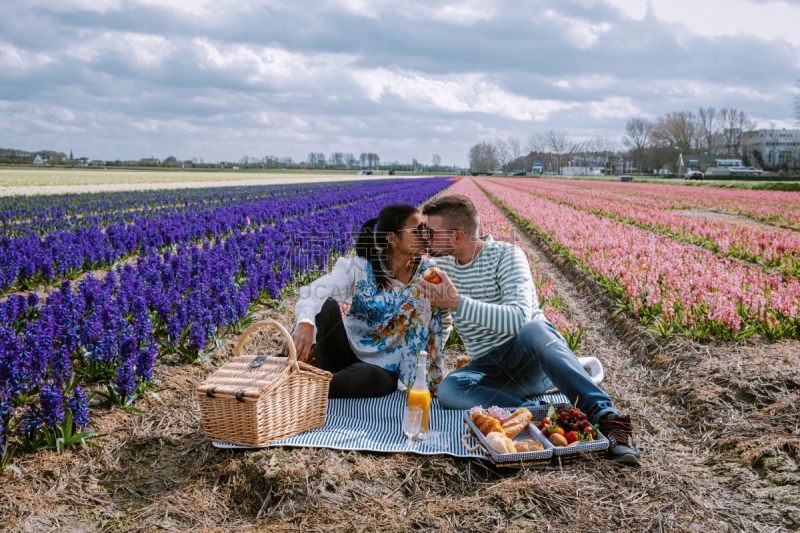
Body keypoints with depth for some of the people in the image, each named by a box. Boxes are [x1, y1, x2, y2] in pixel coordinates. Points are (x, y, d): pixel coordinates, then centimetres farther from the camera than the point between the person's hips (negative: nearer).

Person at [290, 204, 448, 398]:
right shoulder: (358, 268, -10)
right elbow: (315, 292, -27)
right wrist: (305, 323, -49)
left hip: (383, 367, 0)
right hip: (346, 349, 0)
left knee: (369, 377, -38)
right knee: (326, 305, -28)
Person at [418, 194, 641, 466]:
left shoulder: (506, 255, -11)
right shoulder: (441, 264, 8)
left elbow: (518, 318, -28)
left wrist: (457, 302, -32)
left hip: (530, 356, -4)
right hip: (491, 369, 4)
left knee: (535, 328, -40)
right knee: (448, 389, -30)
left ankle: (606, 417, -42)